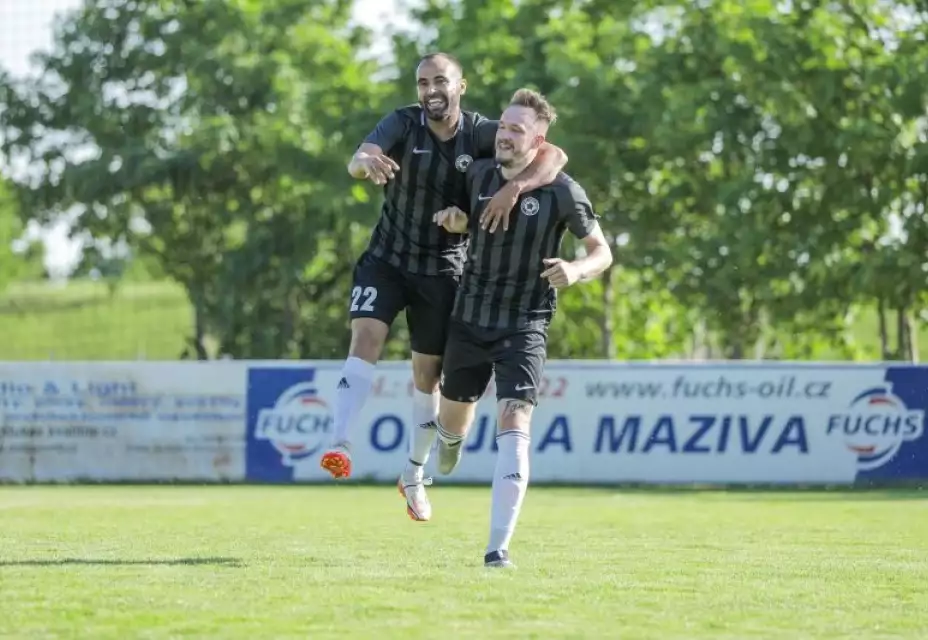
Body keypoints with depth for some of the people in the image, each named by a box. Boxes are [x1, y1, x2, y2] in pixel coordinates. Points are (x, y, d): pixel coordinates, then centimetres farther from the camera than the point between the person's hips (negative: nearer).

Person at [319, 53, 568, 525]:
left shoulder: (481, 134, -12)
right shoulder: (402, 125, -12)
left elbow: (553, 156, -21)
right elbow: (357, 162, -30)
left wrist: (513, 188, -39)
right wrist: (367, 161, -56)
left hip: (442, 272, 1)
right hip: (386, 260, -1)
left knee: (428, 375, 9)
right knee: (366, 337, -24)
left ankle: (414, 476, 27)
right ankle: (339, 445, -34)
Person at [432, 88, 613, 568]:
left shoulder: (561, 191, -12)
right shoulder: (479, 174, 0)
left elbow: (602, 252, -4)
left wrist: (576, 270, -26)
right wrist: (456, 220, -4)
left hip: (524, 327, -4)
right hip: (470, 317, 4)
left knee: (514, 426, -19)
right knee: (455, 416, 17)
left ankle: (498, 547, -19)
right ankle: (451, 437, 59)